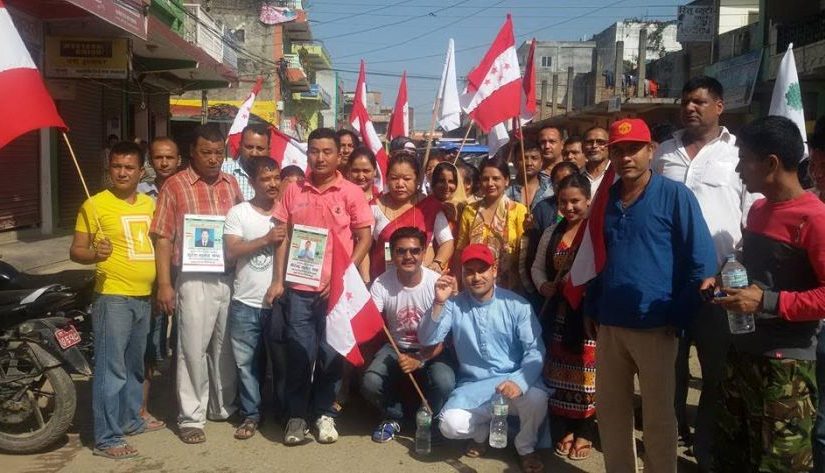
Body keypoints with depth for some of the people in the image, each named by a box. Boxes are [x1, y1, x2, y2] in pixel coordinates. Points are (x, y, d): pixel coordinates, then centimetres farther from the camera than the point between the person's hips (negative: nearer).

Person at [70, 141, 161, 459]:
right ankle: (106, 438, 4)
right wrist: (95, 254, -29)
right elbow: (75, 251, -8)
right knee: (111, 369, -4)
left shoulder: (149, 203, 10)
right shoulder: (95, 204, -8)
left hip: (144, 297, 7)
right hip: (113, 298, -7)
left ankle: (131, 419, 35)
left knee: (134, 365, 20)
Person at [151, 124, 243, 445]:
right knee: (193, 348, 2)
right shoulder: (175, 185, -3)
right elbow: (163, 238, -5)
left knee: (225, 346, 14)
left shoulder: (232, 184, 10)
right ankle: (191, 417, 14)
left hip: (230, 277, 4)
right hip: (194, 279, -4)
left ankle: (224, 407, 30)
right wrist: (164, 283, -10)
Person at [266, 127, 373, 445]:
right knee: (299, 353, 5)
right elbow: (283, 237, 8)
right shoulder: (293, 192, 6)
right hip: (299, 288, 1)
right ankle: (296, 416, 20)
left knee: (330, 354, 7)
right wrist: (278, 280, 2)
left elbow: (364, 239, -1)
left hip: (335, 288, -1)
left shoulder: (351, 193, -1)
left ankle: (325, 414, 24)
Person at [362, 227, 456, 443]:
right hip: (395, 347, 2)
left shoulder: (437, 283, -17)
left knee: (444, 383, -30)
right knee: (370, 383, -24)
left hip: (432, 350, -1)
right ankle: (393, 417, 10)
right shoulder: (381, 284, -13)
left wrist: (419, 360, -27)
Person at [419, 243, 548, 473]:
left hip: (513, 380, -1)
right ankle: (482, 430, 15)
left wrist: (519, 381, -29)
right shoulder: (454, 305, -1)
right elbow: (427, 340, -8)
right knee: (451, 424, -26)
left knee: (537, 398, -33)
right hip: (473, 386, 1)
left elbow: (535, 350, -10)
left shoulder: (516, 304, -6)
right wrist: (439, 302, -21)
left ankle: (526, 447, 3)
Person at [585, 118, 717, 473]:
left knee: (658, 416, 8)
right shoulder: (606, 198, 9)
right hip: (609, 324, 5)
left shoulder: (675, 195, -7)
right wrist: (591, 308, 13)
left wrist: (679, 315, -7)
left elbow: (702, 260, -7)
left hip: (654, 326, -5)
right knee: (610, 410, 14)